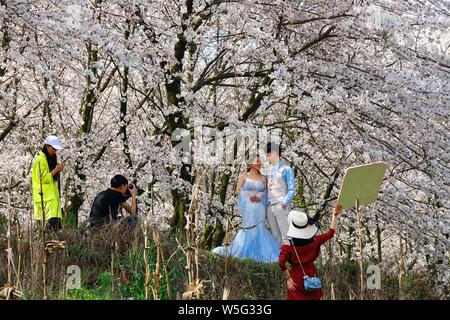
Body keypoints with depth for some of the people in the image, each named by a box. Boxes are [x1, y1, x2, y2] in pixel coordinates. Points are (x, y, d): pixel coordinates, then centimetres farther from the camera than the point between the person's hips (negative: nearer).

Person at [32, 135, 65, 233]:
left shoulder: (52, 158, 18)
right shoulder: (40, 159, -10)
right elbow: (43, 178, -15)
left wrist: (58, 170, 7)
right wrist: (56, 170, -14)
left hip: (53, 195, 9)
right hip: (44, 196, -9)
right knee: (51, 221, -19)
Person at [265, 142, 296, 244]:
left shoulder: (286, 169, -5)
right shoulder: (269, 170, 15)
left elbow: (291, 190, -6)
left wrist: (284, 203, -14)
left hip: (280, 206, -7)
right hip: (269, 207, 7)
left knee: (285, 235, -7)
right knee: (275, 236, 11)